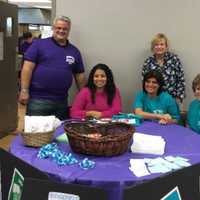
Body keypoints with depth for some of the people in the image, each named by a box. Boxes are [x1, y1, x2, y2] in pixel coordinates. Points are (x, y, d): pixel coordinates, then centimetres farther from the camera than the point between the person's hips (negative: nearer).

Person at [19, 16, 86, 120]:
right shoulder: (39, 44, 0)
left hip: (62, 101, 4)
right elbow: (28, 67, -5)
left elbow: (79, 75, 14)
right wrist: (24, 91, -12)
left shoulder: (74, 51, 12)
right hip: (38, 99, -4)